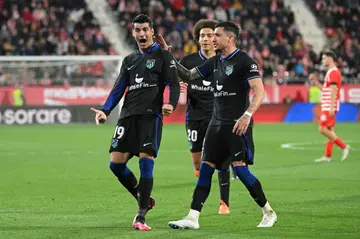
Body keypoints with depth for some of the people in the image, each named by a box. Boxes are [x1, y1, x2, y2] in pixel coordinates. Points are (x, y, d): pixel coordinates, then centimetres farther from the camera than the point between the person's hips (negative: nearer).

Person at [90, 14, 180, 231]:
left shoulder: (163, 56, 5)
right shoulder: (129, 60, 20)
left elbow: (174, 84, -3)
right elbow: (119, 88, 16)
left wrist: (171, 105, -23)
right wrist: (105, 111, 2)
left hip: (151, 115, -6)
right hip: (128, 115, 6)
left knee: (146, 162, -15)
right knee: (116, 163, -2)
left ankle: (140, 217, -12)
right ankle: (144, 200, 19)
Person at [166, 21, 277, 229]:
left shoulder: (244, 61, -9)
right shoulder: (214, 62, 14)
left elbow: (260, 92, -16)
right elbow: (189, 75, 22)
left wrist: (247, 115, -28)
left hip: (237, 124, -8)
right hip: (217, 123, 8)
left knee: (240, 168, -12)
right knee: (206, 168, 2)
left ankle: (269, 213, 2)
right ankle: (193, 218, 1)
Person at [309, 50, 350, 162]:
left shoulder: (333, 72, -13)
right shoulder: (330, 72, 18)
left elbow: (334, 90, -20)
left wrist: (332, 107, -25)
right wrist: (315, 81, 16)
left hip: (329, 107, -10)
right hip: (327, 107, 10)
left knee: (323, 129, -12)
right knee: (329, 130, 8)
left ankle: (344, 147, -9)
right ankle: (327, 156, 8)